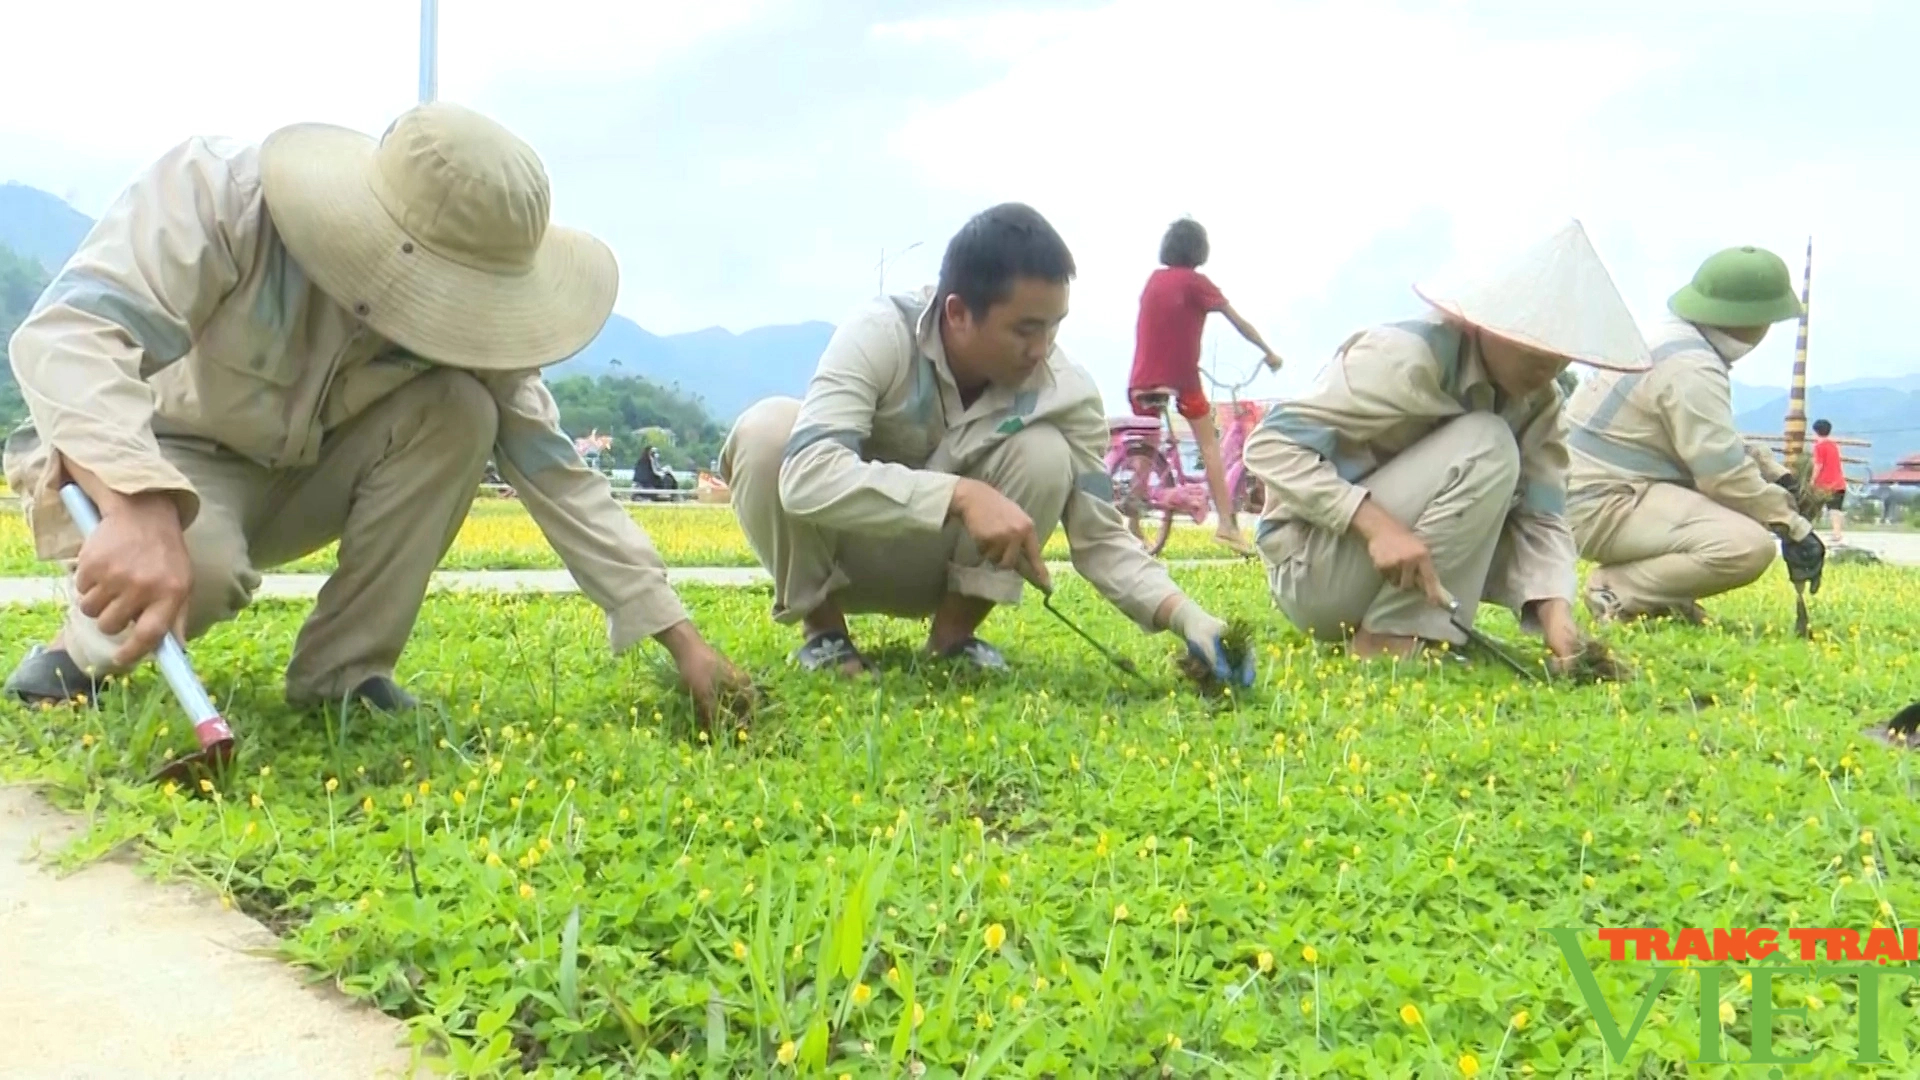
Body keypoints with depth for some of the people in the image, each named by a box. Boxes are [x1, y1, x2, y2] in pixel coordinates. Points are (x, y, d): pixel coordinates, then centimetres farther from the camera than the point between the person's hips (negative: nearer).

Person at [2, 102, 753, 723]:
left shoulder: (461, 301, -17)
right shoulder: (220, 193, -31)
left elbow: (556, 472, -15)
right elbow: (67, 332, -45)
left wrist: (682, 640, -20)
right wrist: (139, 509, -64)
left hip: (295, 477, 5)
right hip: (125, 465, -4)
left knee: (458, 411, -21)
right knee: (202, 566, -38)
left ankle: (342, 671, -11)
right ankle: (84, 650, -2)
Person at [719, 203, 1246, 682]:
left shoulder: (1066, 391, -19)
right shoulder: (879, 336, -28)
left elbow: (1101, 535, -14)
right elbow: (805, 475, -42)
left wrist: (1186, 615, -31)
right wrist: (962, 494, -50)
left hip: (946, 568, 2)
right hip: (840, 551, -2)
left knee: (1046, 454, -25)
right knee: (767, 429, -32)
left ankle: (954, 634, -5)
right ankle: (823, 629, -9)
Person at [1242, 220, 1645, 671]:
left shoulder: (1537, 399, 0)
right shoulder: (1408, 357, -23)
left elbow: (1540, 515, -8)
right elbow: (1271, 444, -27)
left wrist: (1554, 611, -26)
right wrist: (1376, 524, -37)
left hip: (1404, 573, 8)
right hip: (1311, 569, -8)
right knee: (1485, 448, -23)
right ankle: (1388, 639, -19)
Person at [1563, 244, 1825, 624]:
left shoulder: (1673, 339, 14)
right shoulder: (1691, 369, -18)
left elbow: (1716, 441, 26)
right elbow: (1724, 472, -20)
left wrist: (1779, 476, 15)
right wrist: (1794, 528, -10)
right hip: (1604, 506, -11)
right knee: (1750, 546, -24)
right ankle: (1619, 590, -11)